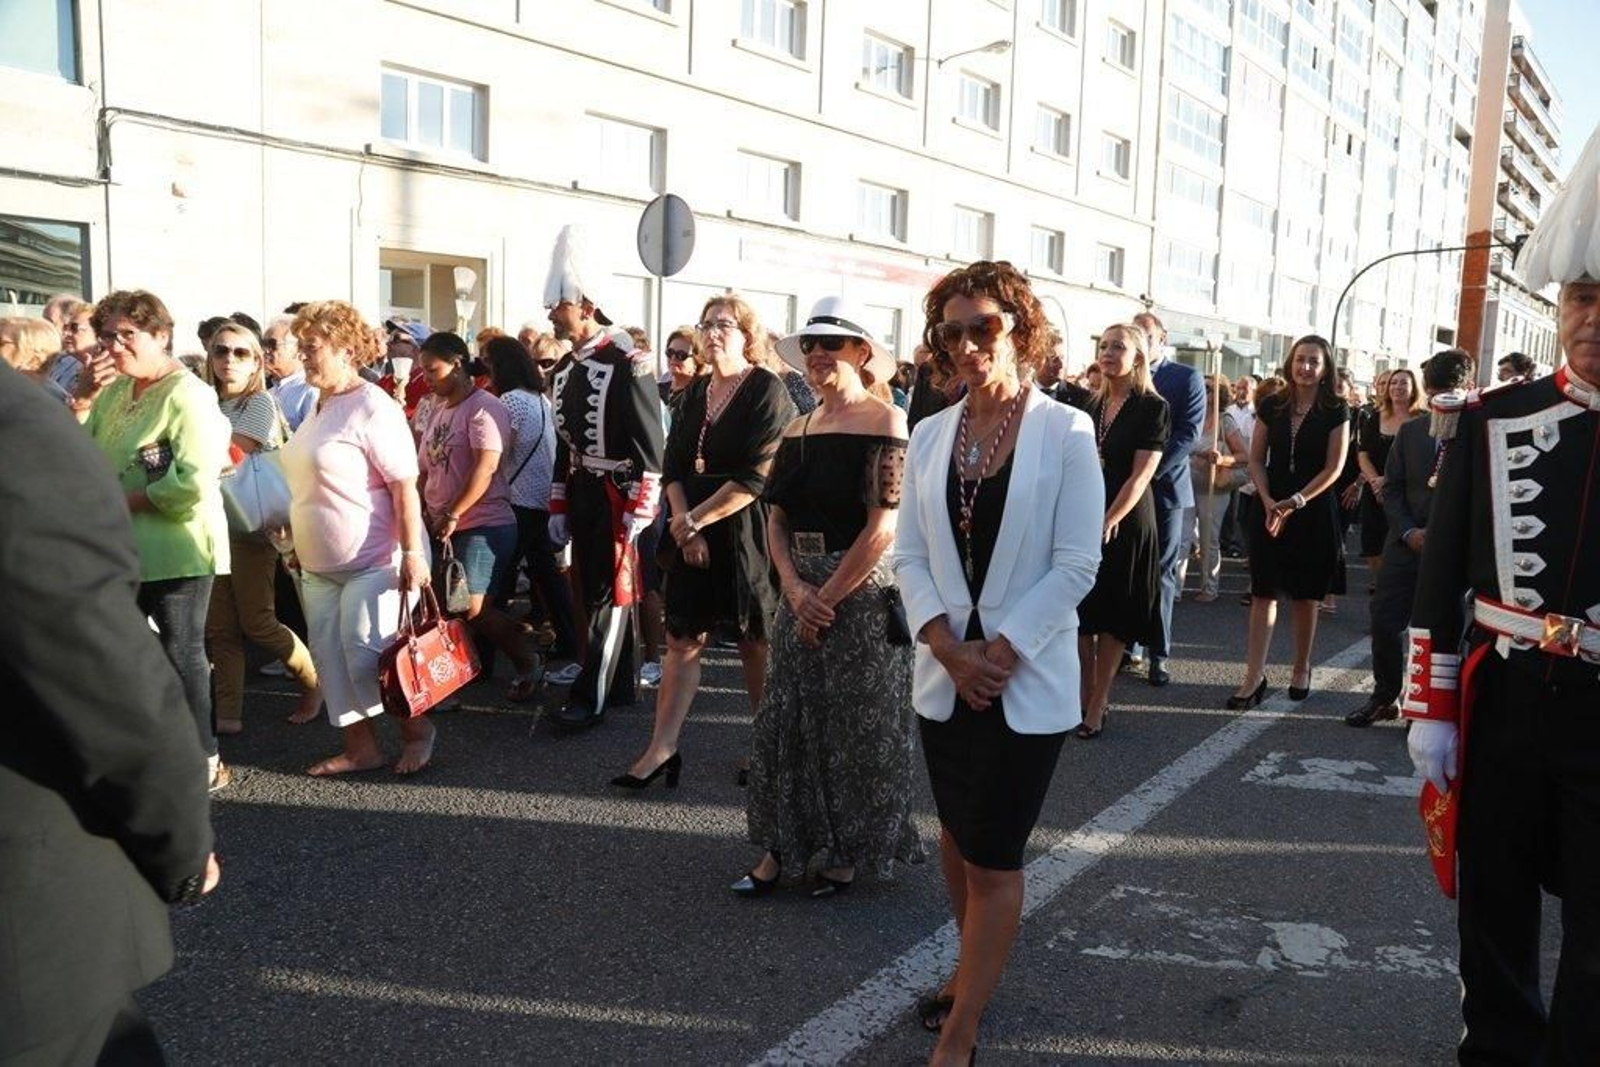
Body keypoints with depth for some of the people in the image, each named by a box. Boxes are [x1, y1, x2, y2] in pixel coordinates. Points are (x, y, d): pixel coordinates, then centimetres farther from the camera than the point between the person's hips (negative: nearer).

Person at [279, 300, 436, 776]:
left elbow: (404, 485, -20)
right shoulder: (319, 406, 12)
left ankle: (418, 732, 14)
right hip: (319, 563, 9)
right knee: (331, 657, 9)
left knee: (367, 657, -7)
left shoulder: (372, 407, -15)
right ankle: (361, 749, 21)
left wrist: (412, 552, -24)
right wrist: (299, 545, 21)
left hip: (373, 561, -9)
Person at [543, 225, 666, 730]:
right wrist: (558, 507, 14)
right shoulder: (566, 371, 11)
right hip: (582, 498, 8)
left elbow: (650, 448, -16)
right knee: (595, 592, 13)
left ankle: (590, 696, 3)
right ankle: (618, 685, 24)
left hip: (617, 499, -8)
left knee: (611, 595, -1)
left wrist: (637, 513, -18)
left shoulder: (629, 365, -13)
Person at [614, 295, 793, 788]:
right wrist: (683, 525, -9)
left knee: (755, 642, 7)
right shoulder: (695, 392, 11)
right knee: (682, 637, 5)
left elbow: (756, 477, -17)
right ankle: (662, 748, 9)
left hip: (746, 530, -5)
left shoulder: (766, 390, -9)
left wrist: (696, 519, -14)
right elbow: (673, 465, 6)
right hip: (692, 530, 6)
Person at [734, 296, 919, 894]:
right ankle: (782, 846, 22)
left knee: (856, 727, 5)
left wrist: (828, 597, -13)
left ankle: (849, 851, 22)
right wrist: (796, 588, -9)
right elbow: (776, 519, 8)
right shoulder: (797, 430, 10)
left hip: (863, 593, -6)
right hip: (802, 593, 6)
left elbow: (883, 526, -16)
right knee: (785, 720, 9)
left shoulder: (884, 420, -9)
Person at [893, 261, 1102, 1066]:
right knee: (958, 835, 18)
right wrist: (948, 646, -12)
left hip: (1027, 680, -4)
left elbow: (1077, 564, -11)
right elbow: (910, 554, 2)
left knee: (994, 855, 2)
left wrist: (1000, 651, -16)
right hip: (946, 673, 5)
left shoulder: (1066, 432, -8)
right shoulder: (930, 435, 4)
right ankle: (974, 967, 41)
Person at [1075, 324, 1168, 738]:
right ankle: (1084, 696, 16)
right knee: (1081, 610, 5)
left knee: (1113, 616, 2)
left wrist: (1109, 522, -19)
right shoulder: (1094, 406, 11)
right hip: (1085, 518, 5)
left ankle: (1097, 707, 11)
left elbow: (1141, 474, -13)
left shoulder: (1151, 407, -6)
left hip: (1125, 522, -5)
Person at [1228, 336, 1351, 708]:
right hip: (1270, 508, 2)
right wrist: (1268, 502, -9)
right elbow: (1256, 459, 5)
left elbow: (1333, 468, -7)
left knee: (1305, 595, 7)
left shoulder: (1336, 411, -2)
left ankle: (1301, 670, 23)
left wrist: (1295, 502, -15)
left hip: (1313, 510, -2)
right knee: (1263, 592, -2)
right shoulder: (1271, 406, 5)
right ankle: (1255, 677, -2)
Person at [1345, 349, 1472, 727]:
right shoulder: (1410, 432, 8)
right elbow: (1392, 487, 7)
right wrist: (1408, 531, -5)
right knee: (1384, 621, 3)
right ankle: (1385, 696, 20)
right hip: (1407, 542, 4)